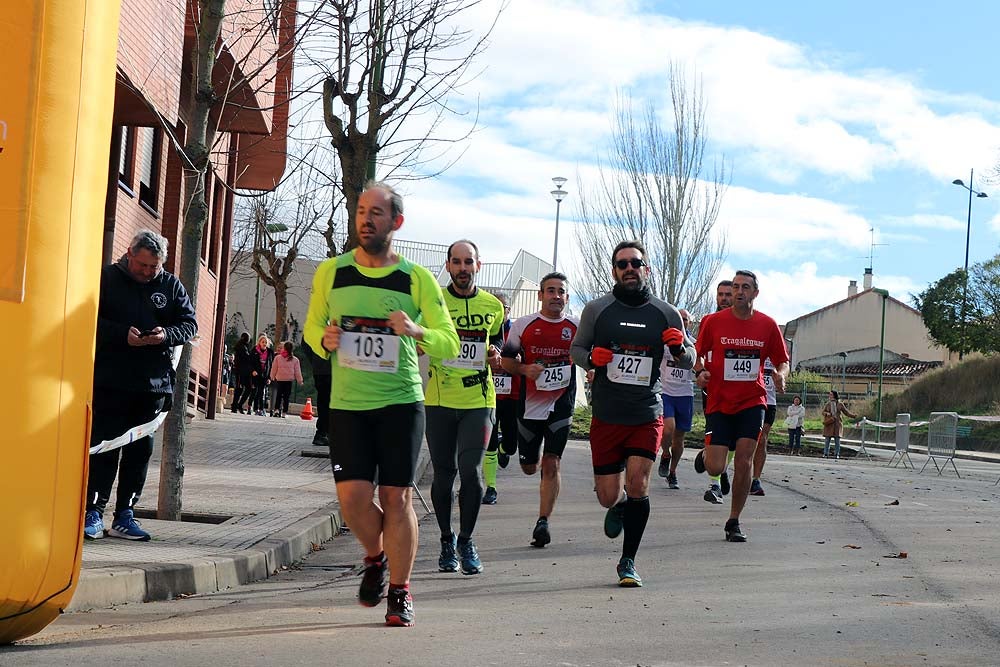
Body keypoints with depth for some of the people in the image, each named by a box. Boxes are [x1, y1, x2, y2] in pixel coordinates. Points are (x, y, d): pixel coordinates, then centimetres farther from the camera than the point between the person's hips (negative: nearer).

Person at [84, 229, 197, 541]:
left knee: (140, 449, 6)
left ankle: (125, 515, 13)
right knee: (105, 446, -4)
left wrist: (167, 335, -11)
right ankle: (94, 512, 2)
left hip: (153, 383, 3)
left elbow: (189, 324, 10)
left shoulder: (171, 286, 8)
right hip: (110, 381, -3)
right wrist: (122, 334, -19)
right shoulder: (107, 279, -1)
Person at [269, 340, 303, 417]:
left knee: (278, 395, 10)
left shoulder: (278, 358, -3)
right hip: (289, 380, 0)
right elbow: (297, 372, 2)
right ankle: (284, 412, 3)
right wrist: (300, 381, 10)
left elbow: (273, 369, 4)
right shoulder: (295, 360, -3)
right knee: (286, 396, 5)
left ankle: (276, 409, -6)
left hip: (279, 379, 0)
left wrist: (272, 377, 19)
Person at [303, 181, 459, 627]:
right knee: (353, 496, -7)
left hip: (400, 402, -1)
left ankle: (399, 593, 12)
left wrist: (416, 331, -17)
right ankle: (375, 558, 25)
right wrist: (324, 340, -5)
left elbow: (450, 344, 3)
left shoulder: (417, 279, 2)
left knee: (397, 497, -3)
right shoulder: (330, 272, 6)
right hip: (347, 404, 1)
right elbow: (312, 326, 19)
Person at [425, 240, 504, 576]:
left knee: (470, 470, -10)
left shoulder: (493, 306, 8)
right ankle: (447, 540, 23)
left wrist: (495, 353, 1)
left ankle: (466, 540, 7)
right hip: (439, 400, 0)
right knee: (443, 473, 6)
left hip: (478, 401, 0)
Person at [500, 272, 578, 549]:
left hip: (561, 404, -1)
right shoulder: (523, 325, 1)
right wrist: (525, 369, -12)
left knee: (551, 464, -9)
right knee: (529, 467, 10)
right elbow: (506, 360, 6)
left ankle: (543, 523, -6)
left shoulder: (577, 327, 2)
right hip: (529, 404, 1)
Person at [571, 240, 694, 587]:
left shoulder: (666, 313, 3)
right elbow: (576, 348, 12)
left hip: (647, 415, -1)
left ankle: (628, 562, 2)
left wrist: (680, 349, -12)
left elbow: (689, 361, 12)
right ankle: (618, 506, 43)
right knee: (609, 496, 4)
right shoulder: (596, 310, 2)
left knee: (638, 486, -14)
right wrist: (591, 358, -11)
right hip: (606, 416, 1)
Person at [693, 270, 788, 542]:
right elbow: (698, 354, 10)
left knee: (744, 461, -11)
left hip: (752, 402, 1)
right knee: (715, 468, -7)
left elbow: (783, 361, 11)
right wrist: (701, 372, -11)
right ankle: (705, 454, 32)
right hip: (719, 402, -1)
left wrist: (781, 375, -12)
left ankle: (734, 522, 5)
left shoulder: (768, 325, 2)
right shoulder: (713, 321, -1)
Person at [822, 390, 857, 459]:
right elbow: (823, 412, 7)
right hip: (829, 424, 1)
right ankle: (825, 453, 6)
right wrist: (827, 414, -15)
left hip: (837, 424, -1)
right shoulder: (828, 404, 8)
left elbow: (846, 412, 8)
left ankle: (837, 454, 7)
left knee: (837, 440, 1)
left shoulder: (840, 404, 4)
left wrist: (853, 416, -3)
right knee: (827, 439, -1)